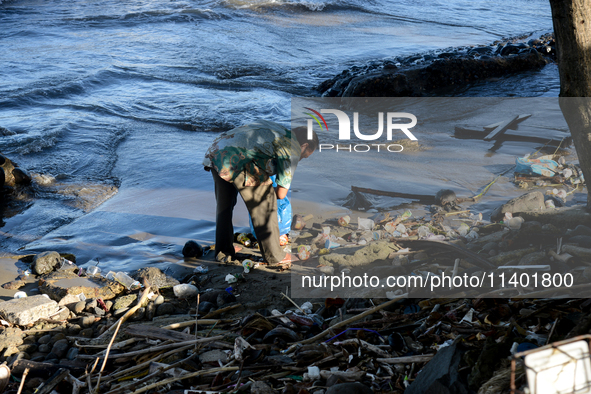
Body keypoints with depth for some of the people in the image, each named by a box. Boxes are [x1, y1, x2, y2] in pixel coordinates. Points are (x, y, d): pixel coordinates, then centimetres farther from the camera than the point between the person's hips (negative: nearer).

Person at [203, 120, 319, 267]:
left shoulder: (274, 127, 28)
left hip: (214, 151, 9)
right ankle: (274, 256, 14)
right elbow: (281, 194, 7)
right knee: (264, 205, 6)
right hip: (235, 161, -8)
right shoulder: (293, 149, 5)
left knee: (224, 203, 25)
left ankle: (223, 251, 36)